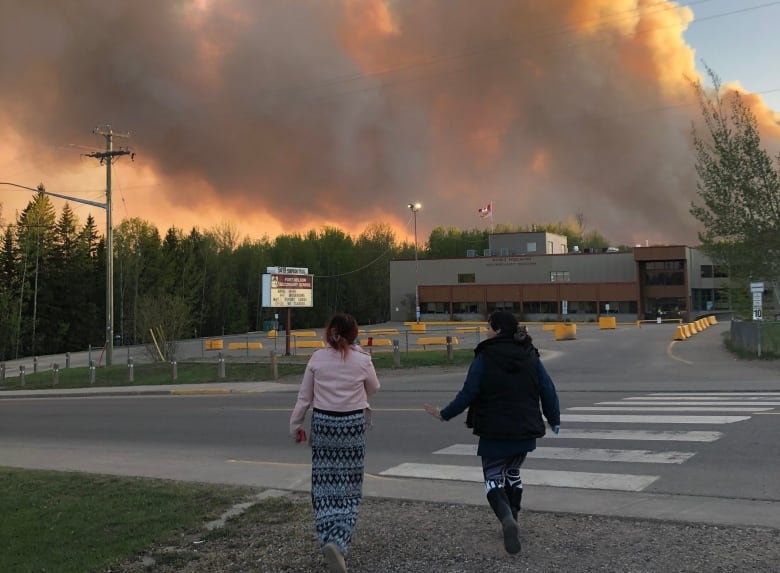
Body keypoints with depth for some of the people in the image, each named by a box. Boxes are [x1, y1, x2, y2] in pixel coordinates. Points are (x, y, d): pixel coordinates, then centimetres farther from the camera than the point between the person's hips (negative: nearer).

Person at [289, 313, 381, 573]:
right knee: (348, 487, 4)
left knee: (325, 485, 10)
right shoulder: (362, 360, -6)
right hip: (352, 424, -1)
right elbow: (373, 389, 11)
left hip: (323, 422, 1)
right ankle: (338, 541, -15)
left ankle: (328, 539, 8)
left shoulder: (317, 359, -3)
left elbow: (304, 396, 2)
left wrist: (295, 424, 13)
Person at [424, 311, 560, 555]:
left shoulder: (485, 357, -11)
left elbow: (468, 394, -11)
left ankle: (507, 519, -20)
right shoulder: (531, 356, 2)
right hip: (526, 431, 5)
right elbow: (548, 391, 3)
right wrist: (554, 420, 17)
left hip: (494, 431, -4)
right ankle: (511, 524, 27)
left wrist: (444, 414, 2)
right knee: (513, 473, 24)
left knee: (493, 476, 6)